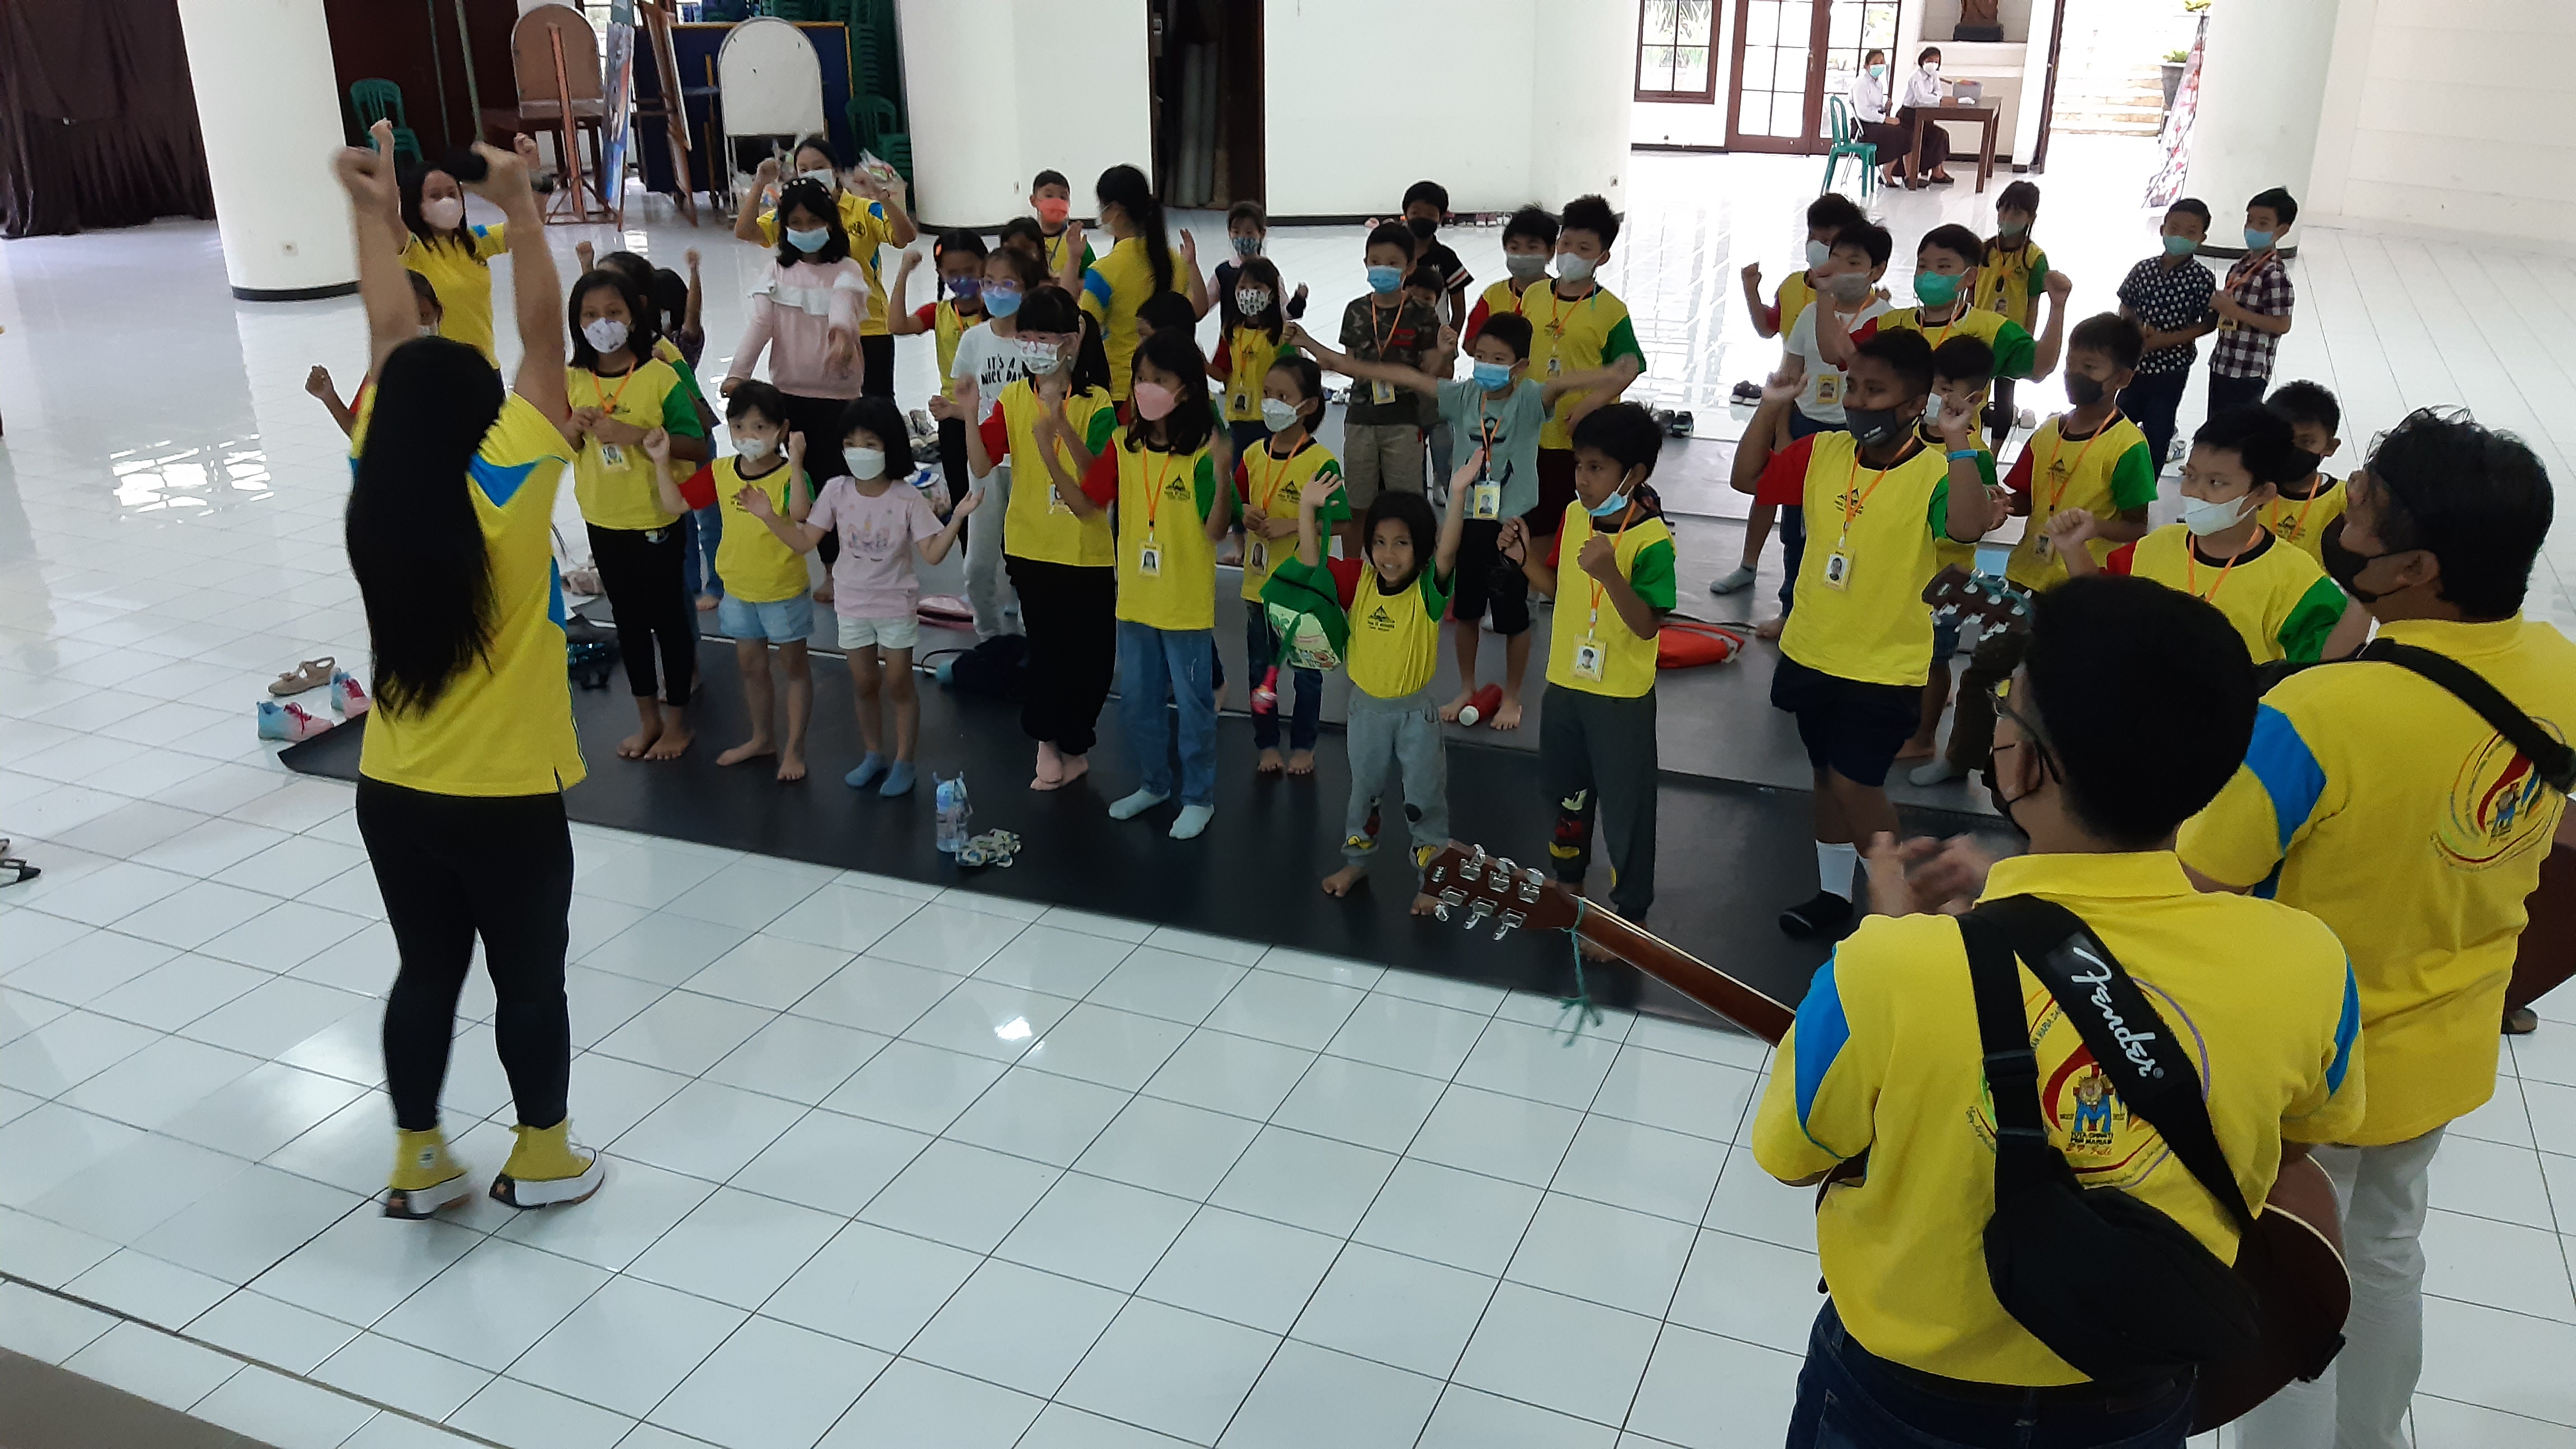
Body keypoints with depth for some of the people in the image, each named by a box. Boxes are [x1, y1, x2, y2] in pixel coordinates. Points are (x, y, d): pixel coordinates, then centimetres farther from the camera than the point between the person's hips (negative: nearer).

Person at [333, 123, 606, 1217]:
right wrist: (518, 207, -14)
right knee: (529, 979, 12)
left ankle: (418, 1163, 31)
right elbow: (541, 334, -17)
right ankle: (542, 1159, 28)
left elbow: (392, 337, 3)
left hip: (392, 794, 5)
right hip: (506, 799, -5)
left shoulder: (373, 494, -7)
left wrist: (375, 213, 8)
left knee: (425, 973, 18)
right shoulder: (504, 492, -19)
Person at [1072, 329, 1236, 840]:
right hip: (1135, 600, 5)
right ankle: (1153, 783, 38)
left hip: (1186, 606, -5)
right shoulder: (1124, 444, 1)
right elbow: (1086, 502, 1)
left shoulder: (1202, 452, -15)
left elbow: (1215, 530, -18)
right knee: (1136, 702, 18)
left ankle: (1199, 797, 25)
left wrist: (1222, 474, -33)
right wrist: (1049, 455, -9)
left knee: (1193, 705, 8)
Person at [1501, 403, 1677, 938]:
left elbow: (1648, 625, -25)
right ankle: (1569, 883, 44)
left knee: (1625, 806, 6)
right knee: (1568, 793, 23)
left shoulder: (1652, 540, -20)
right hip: (1565, 682, 7)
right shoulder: (1574, 515, 0)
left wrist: (1610, 573, -39)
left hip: (1622, 697, -7)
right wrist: (1526, 557, -5)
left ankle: (1629, 913, 22)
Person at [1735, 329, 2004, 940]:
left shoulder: (1934, 470, -18)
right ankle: (1833, 893, 37)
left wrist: (1958, 443, -39)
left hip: (1886, 665, -6)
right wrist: (1770, 409, -5)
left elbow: (1969, 528, -36)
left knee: (1855, 783, -4)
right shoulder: (1824, 451, -2)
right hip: (1811, 652, 6)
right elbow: (1748, 478, 6)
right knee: (1828, 775, 19)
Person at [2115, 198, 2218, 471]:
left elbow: (2209, 323, -9)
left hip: (2172, 368, -3)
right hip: (2136, 362, 3)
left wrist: (2166, 340, -18)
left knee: (2158, 429, 7)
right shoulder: (2143, 269, -4)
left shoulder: (2203, 280, -13)